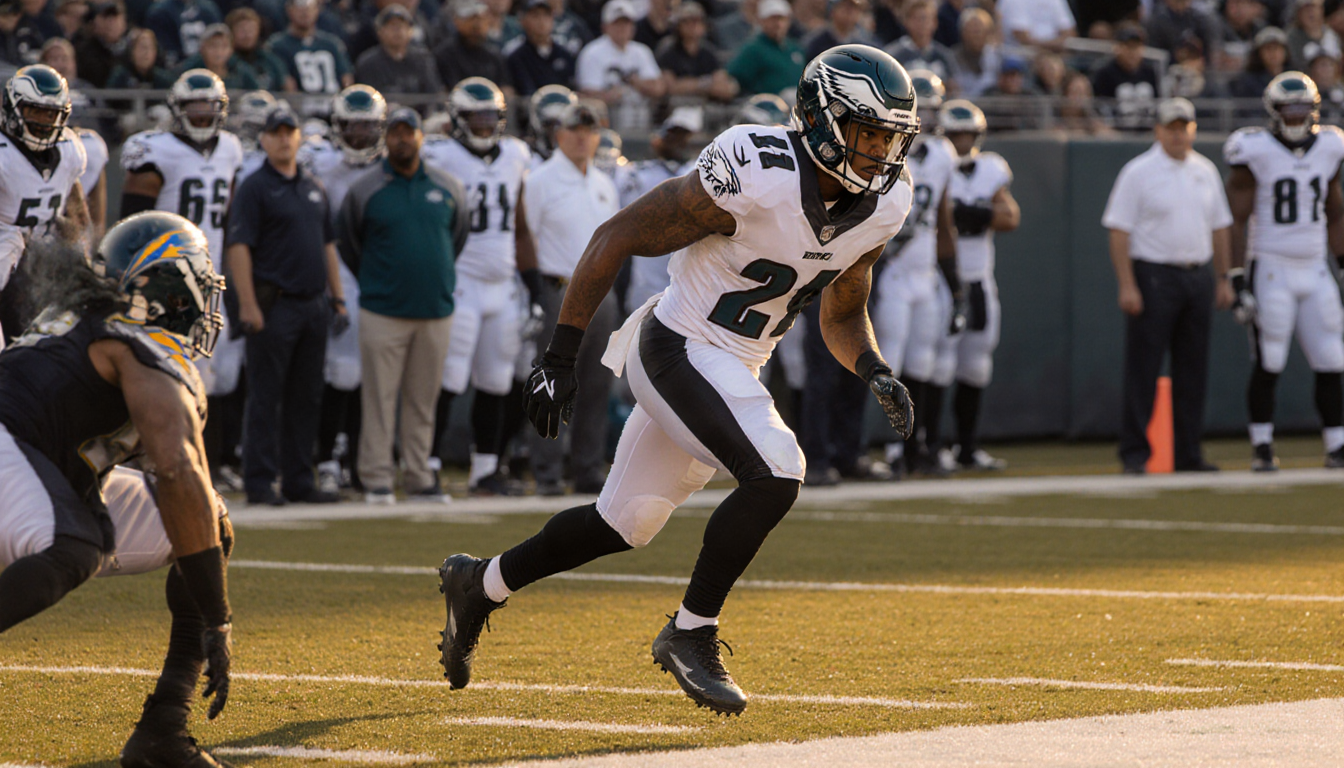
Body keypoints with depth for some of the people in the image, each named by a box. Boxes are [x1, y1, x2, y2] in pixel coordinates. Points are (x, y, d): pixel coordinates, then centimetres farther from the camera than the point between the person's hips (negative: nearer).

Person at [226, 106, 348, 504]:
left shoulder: (313, 187, 16)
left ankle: (299, 481, 14)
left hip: (314, 304, 7)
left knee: (306, 398, 9)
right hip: (274, 304, -7)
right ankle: (259, 482, -1)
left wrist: (337, 296, 16)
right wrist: (248, 305, -18)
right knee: (265, 397, -4)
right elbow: (239, 247, -11)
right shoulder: (255, 188, -5)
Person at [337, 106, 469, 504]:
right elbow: (348, 243, 10)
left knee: (423, 399, 8)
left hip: (435, 309, 3)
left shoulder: (447, 188, 7)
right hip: (383, 311, -3)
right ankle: (377, 478, 0)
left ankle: (420, 478, 14)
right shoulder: (364, 189, -2)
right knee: (379, 396, -4)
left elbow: (458, 233, 21)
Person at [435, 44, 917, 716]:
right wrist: (560, 355, -17)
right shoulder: (755, 178, -25)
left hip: (736, 369, 8)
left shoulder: (880, 207, -3)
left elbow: (842, 314, 13)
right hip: (678, 350, -8)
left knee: (624, 522, 15)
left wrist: (874, 370, -9)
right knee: (774, 476, -26)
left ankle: (479, 584, 36)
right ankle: (690, 635, -10)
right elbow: (617, 237, -17)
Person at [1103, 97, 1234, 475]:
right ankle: (1134, 454, -2)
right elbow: (1119, 231, -8)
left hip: (1198, 277, 6)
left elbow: (1219, 226, 18)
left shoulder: (1205, 171, 12)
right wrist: (1127, 286, -16)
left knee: (1193, 370, 7)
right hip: (1153, 276, -6)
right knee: (1142, 370, -6)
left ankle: (1189, 454, 13)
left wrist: (1223, 279, 13)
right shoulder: (1138, 172, -5)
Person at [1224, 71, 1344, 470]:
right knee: (1268, 365, -3)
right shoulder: (1256, 154, -8)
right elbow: (1236, 221, -7)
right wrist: (1237, 279, -12)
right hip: (1271, 269, -5)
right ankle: (1262, 448, 6)